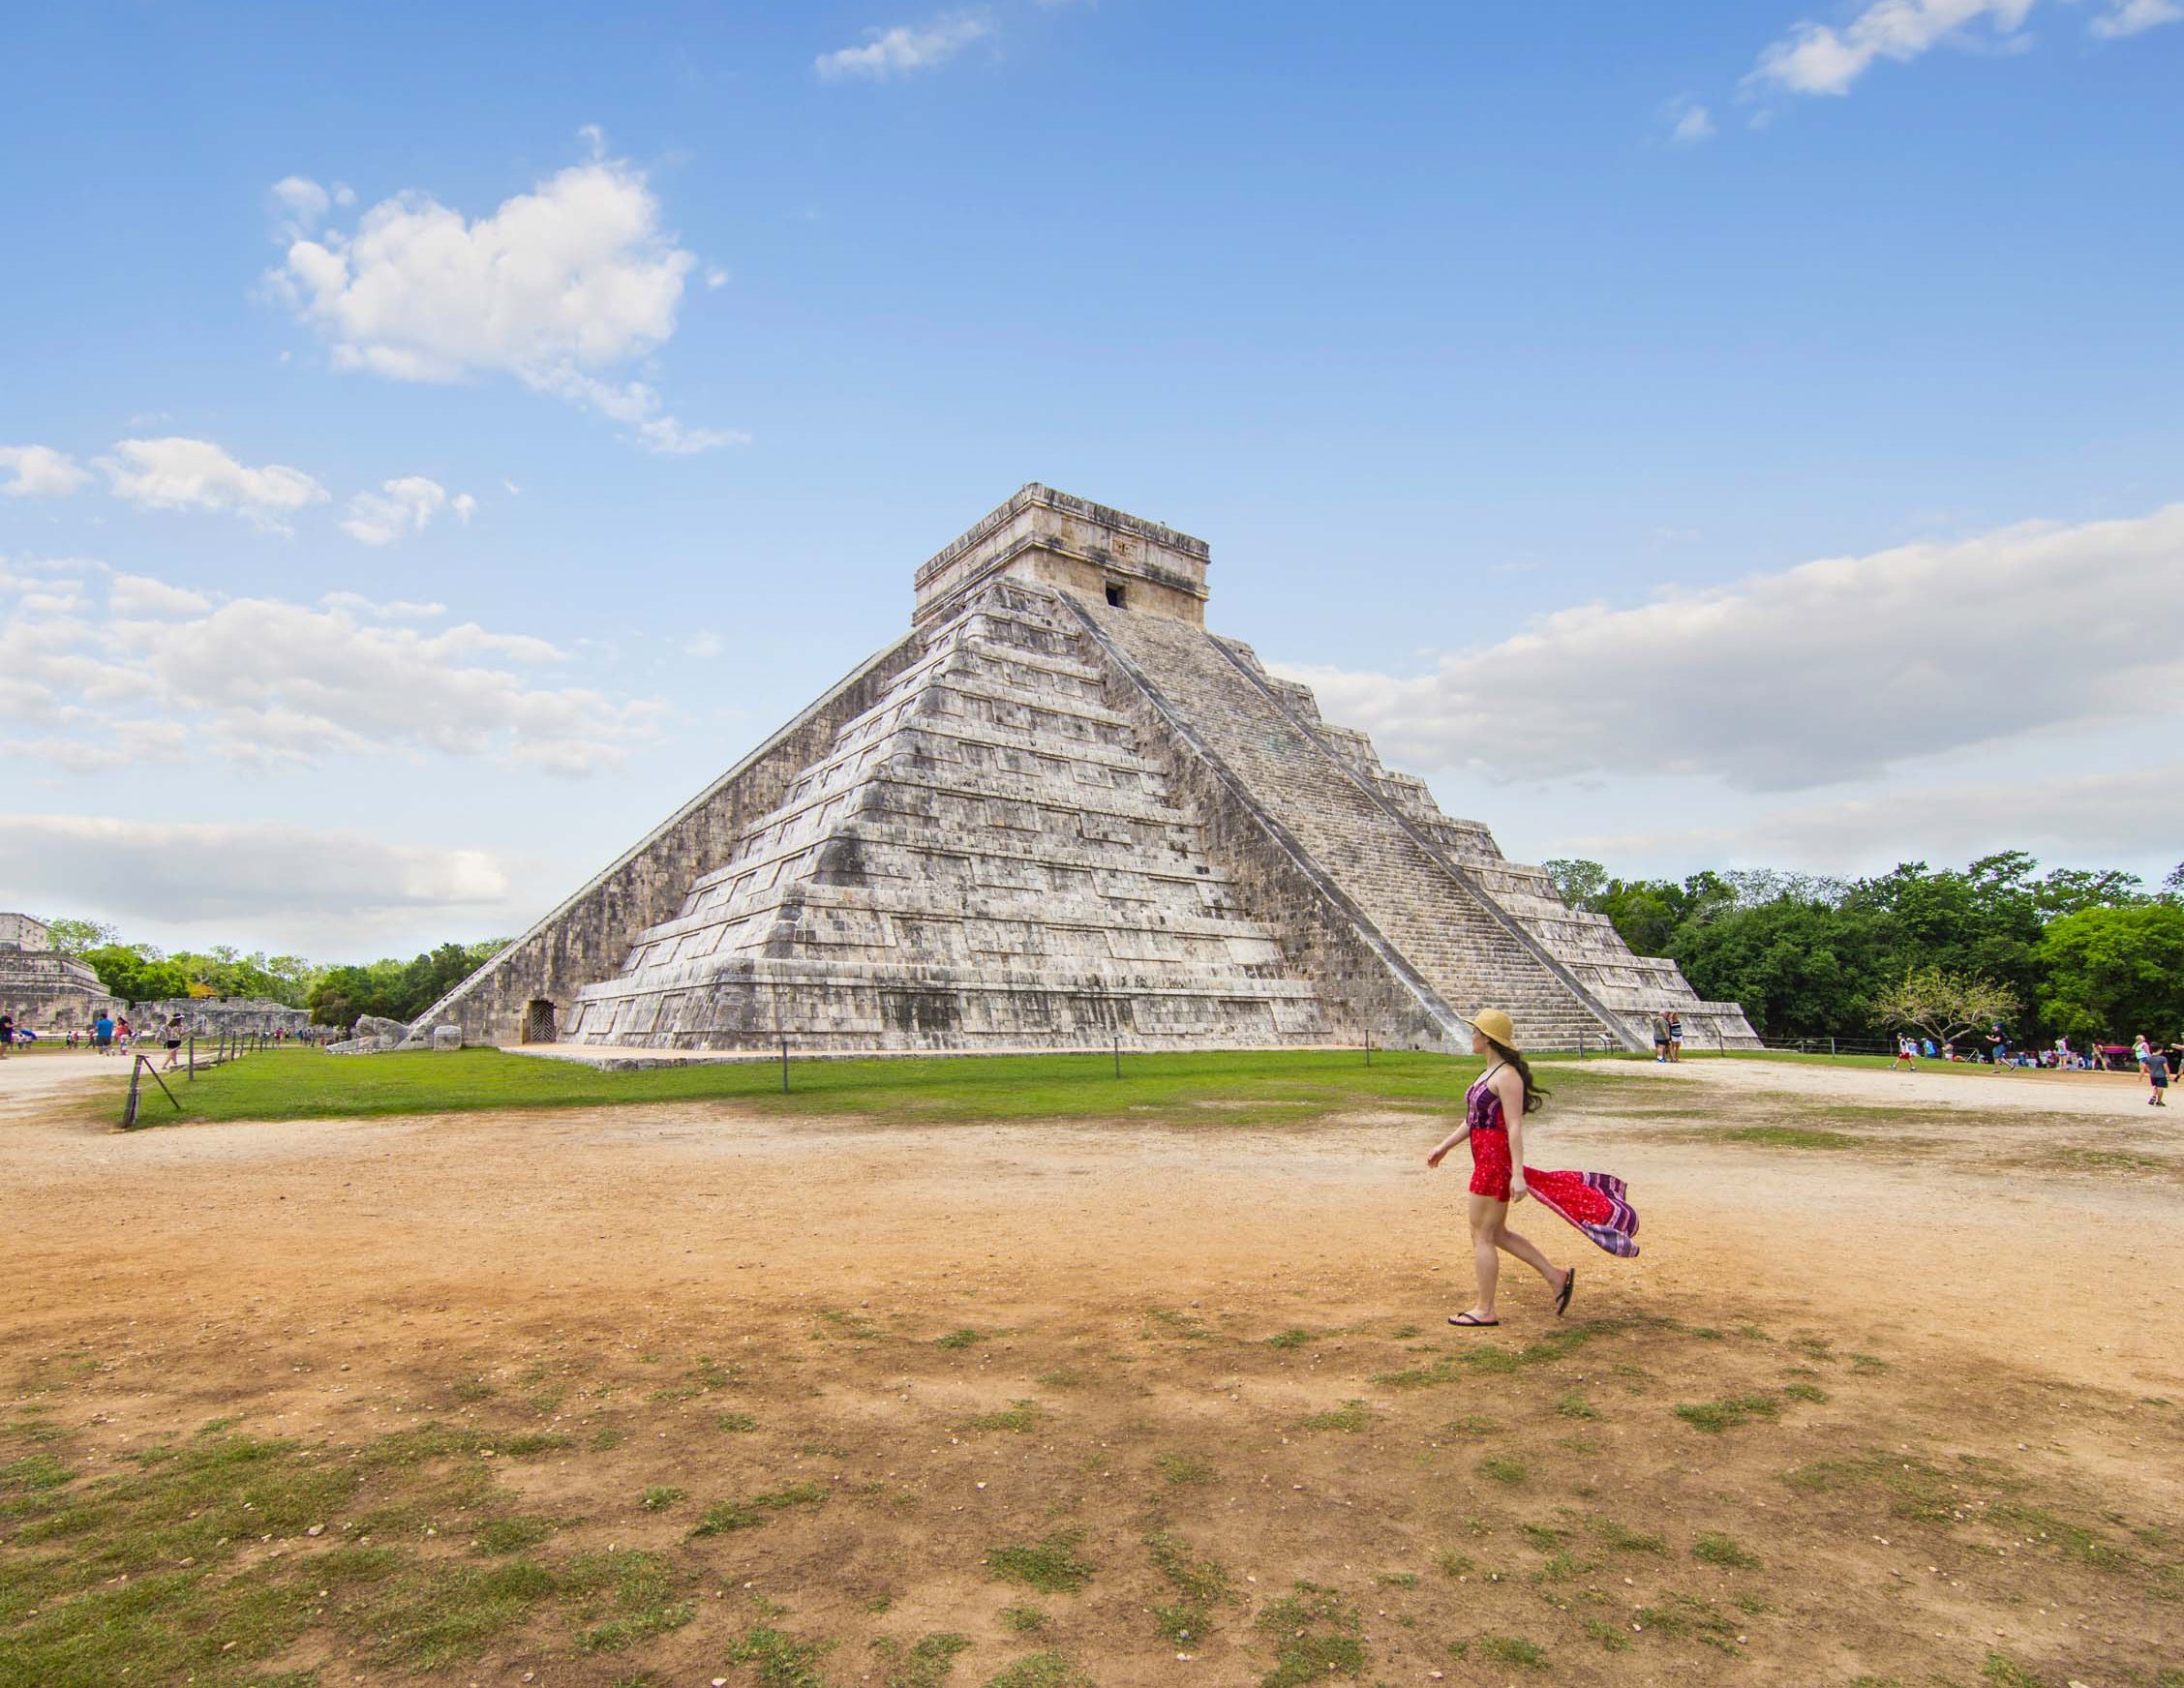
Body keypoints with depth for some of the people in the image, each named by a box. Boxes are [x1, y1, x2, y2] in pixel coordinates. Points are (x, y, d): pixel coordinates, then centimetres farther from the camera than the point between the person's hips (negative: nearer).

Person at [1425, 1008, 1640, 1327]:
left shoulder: (1506, 1075, -17)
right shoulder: (1491, 1072, 13)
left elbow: (1514, 1127, -22)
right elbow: (1474, 1119, 20)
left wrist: (1518, 1174, -26)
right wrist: (1444, 1147, 24)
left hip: (1496, 1160, -10)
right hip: (1488, 1160, 10)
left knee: (1482, 1235, 0)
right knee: (1497, 1233, 17)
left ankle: (1484, 1310, 10)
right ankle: (1557, 1277, 24)